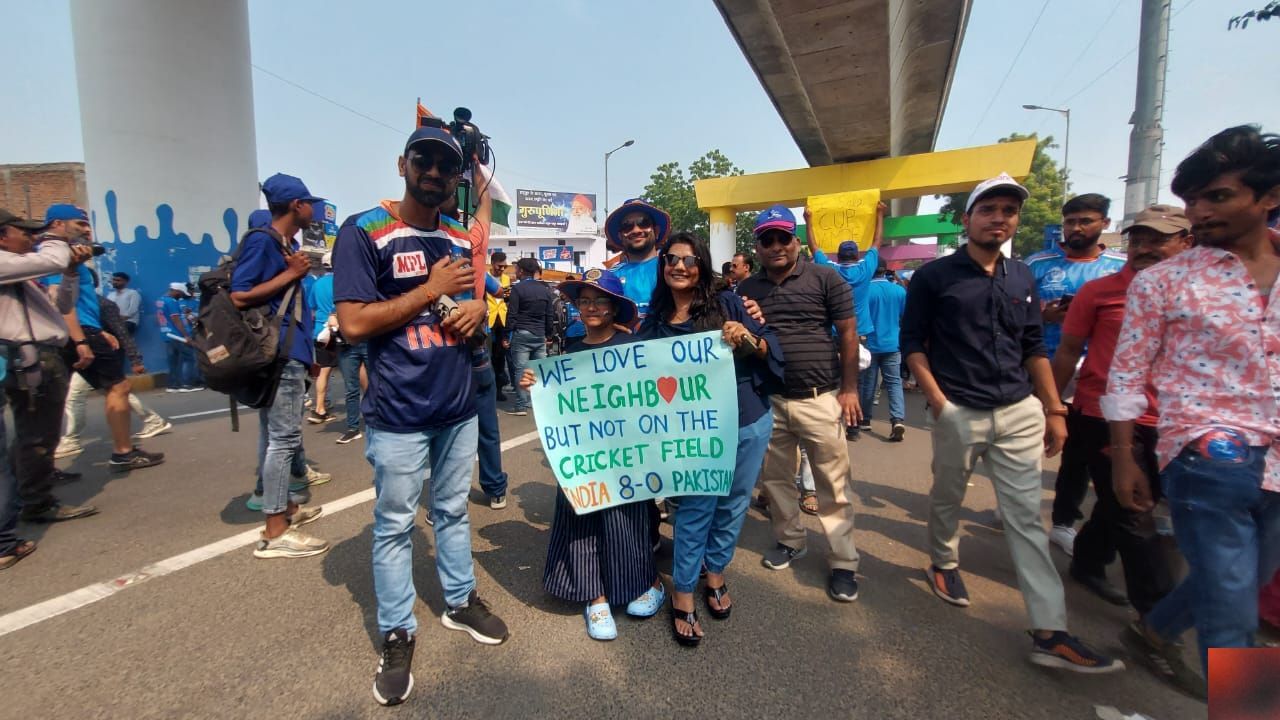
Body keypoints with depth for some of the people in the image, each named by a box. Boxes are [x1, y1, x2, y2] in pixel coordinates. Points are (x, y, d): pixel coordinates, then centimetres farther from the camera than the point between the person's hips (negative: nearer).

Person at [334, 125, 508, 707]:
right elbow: (353, 324, -17)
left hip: (458, 407, 6)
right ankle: (397, 634, 26)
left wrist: (479, 309, -4)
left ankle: (461, 601, 37)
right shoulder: (363, 232, -9)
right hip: (398, 415, -5)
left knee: (453, 511, 19)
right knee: (394, 525, 9)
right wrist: (431, 290, -16)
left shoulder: (461, 240, 9)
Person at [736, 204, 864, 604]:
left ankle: (843, 562, 16)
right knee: (775, 479, 14)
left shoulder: (825, 279, -3)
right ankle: (789, 540, 33)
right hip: (768, 400, 4)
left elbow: (848, 334, -2)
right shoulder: (746, 289, 7)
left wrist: (849, 389, -5)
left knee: (833, 484, 3)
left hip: (820, 398, -3)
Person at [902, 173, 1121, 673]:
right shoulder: (934, 276, -5)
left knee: (1026, 517, 4)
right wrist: (938, 402, -12)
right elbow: (912, 344, -5)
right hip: (959, 414, -3)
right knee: (947, 499, 15)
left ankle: (1050, 632, 8)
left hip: (1020, 412, 4)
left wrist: (1054, 409, 10)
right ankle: (944, 565, 42)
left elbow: (1033, 348, 13)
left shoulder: (1022, 279, 10)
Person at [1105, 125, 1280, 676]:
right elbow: (1126, 376, -4)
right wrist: (1122, 459, -6)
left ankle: (1155, 629, 47)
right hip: (1207, 460, -5)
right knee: (1231, 617, -3)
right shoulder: (1161, 282, -4)